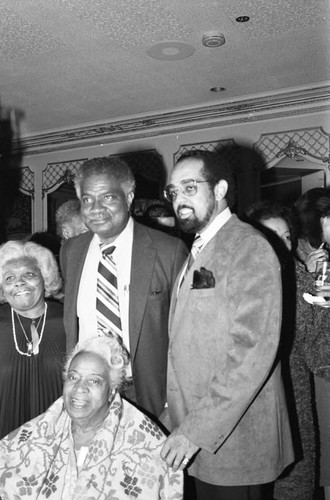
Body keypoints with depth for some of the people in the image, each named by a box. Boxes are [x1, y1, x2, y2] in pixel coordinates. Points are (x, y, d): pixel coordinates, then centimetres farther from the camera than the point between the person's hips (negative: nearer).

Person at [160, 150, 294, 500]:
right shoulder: (198, 252, 12)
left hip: (235, 442, -7)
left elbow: (254, 353, -22)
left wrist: (196, 430, -22)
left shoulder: (250, 249, -14)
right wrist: (177, 420, 6)